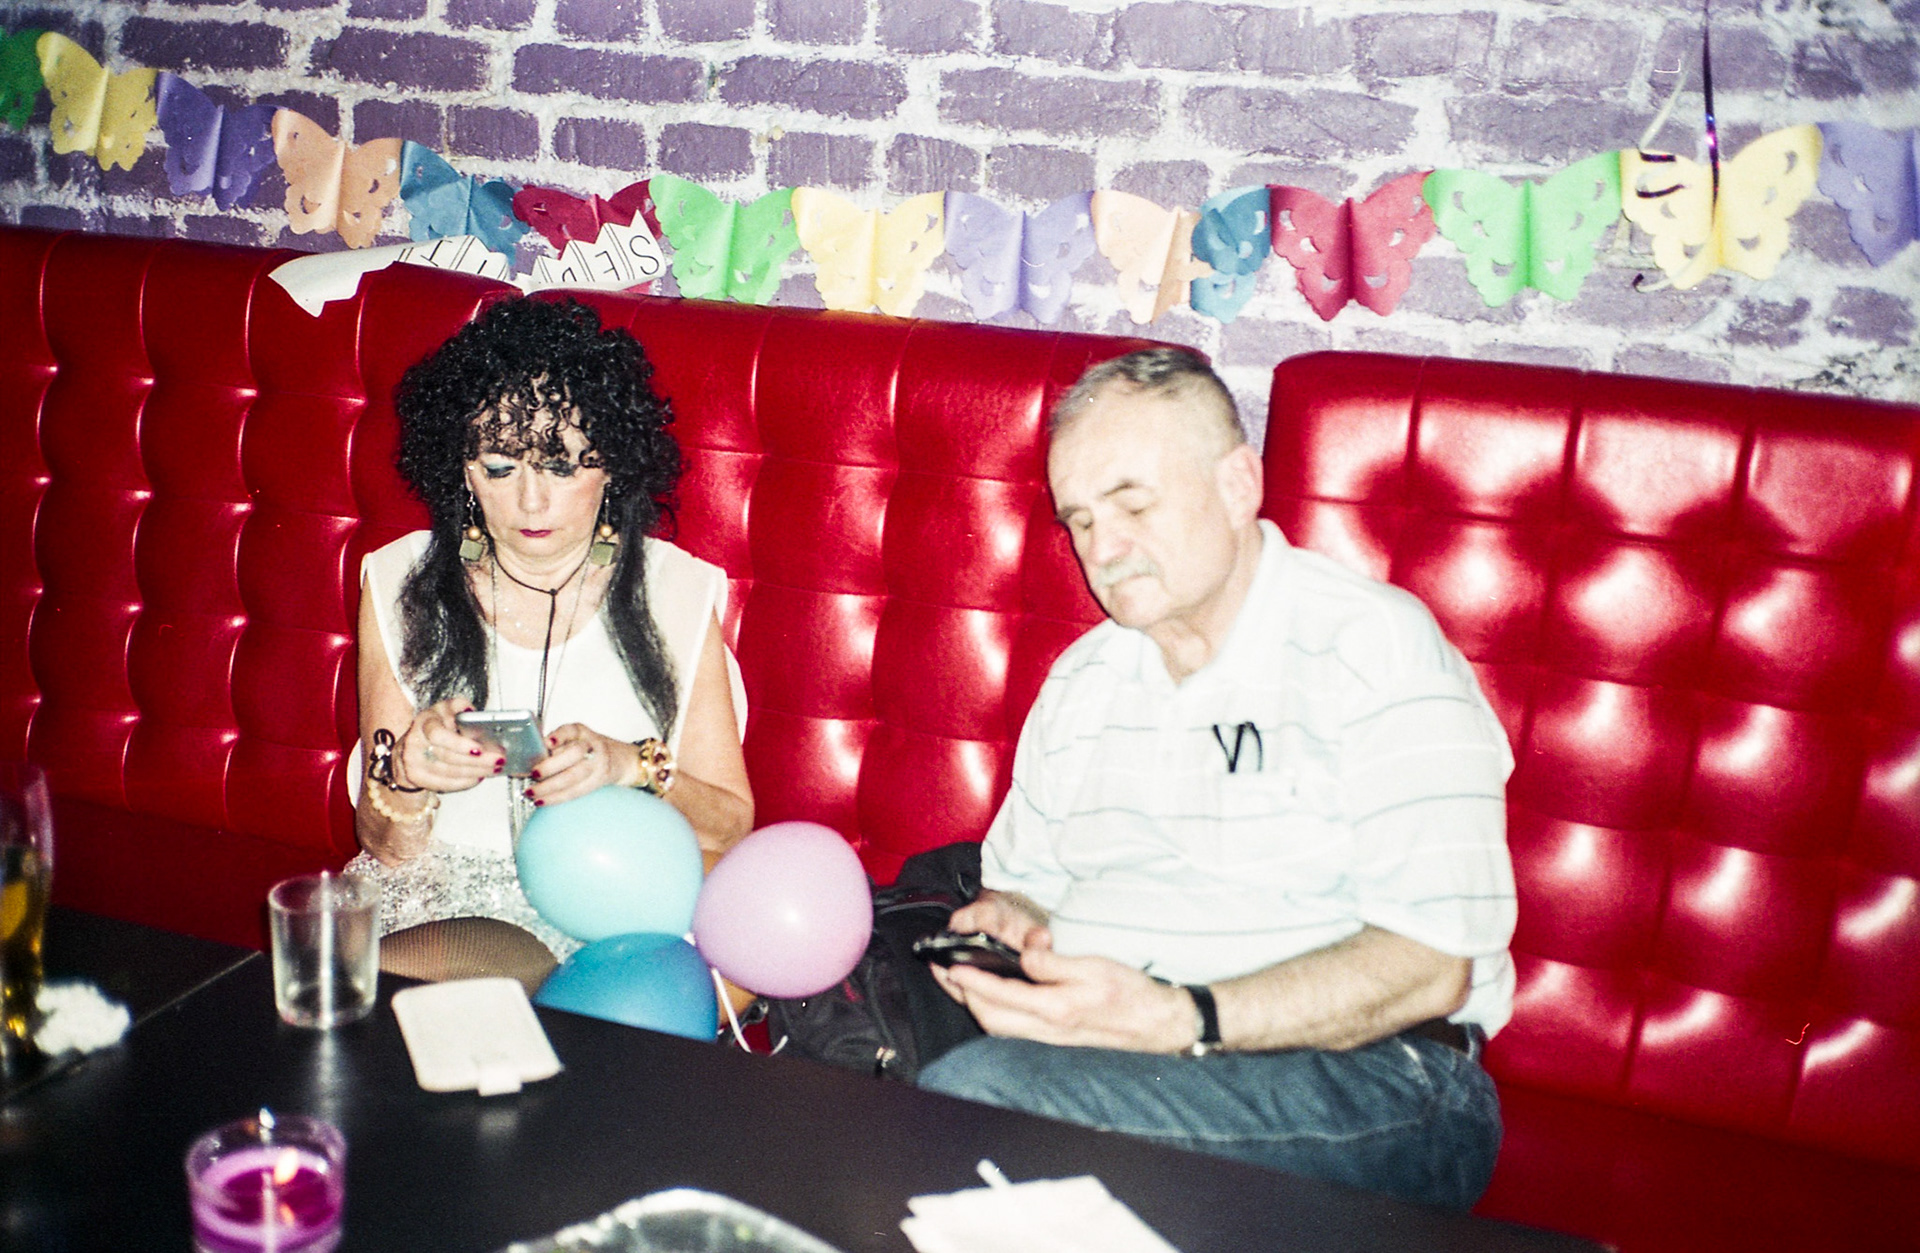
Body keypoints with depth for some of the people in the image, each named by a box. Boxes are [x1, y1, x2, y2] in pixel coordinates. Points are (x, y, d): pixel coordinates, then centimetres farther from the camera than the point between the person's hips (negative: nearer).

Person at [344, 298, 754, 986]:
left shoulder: (674, 592, 0)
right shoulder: (403, 586, 3)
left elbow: (731, 828, -1)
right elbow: (387, 848, 3)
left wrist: (633, 766, -21)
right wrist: (408, 774, -21)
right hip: (440, 891, 3)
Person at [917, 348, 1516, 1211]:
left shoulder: (1373, 649, -7)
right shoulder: (1081, 679, 16)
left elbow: (1429, 965, -15)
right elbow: (1021, 877, 24)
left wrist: (1178, 1020, -25)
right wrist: (1002, 925, -1)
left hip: (1365, 1076, -6)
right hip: (1096, 1037, 6)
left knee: (976, 1093, -32)